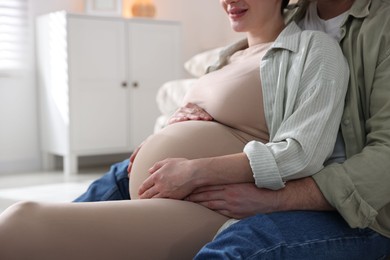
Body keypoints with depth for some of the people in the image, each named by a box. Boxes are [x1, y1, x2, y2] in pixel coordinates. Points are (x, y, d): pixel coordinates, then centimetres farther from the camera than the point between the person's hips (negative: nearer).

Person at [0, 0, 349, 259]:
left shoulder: (314, 49, 0)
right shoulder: (230, 56, 23)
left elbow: (303, 154, -12)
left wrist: (196, 172, -17)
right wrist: (150, 150, 8)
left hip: (212, 211, -8)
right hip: (154, 204, 8)